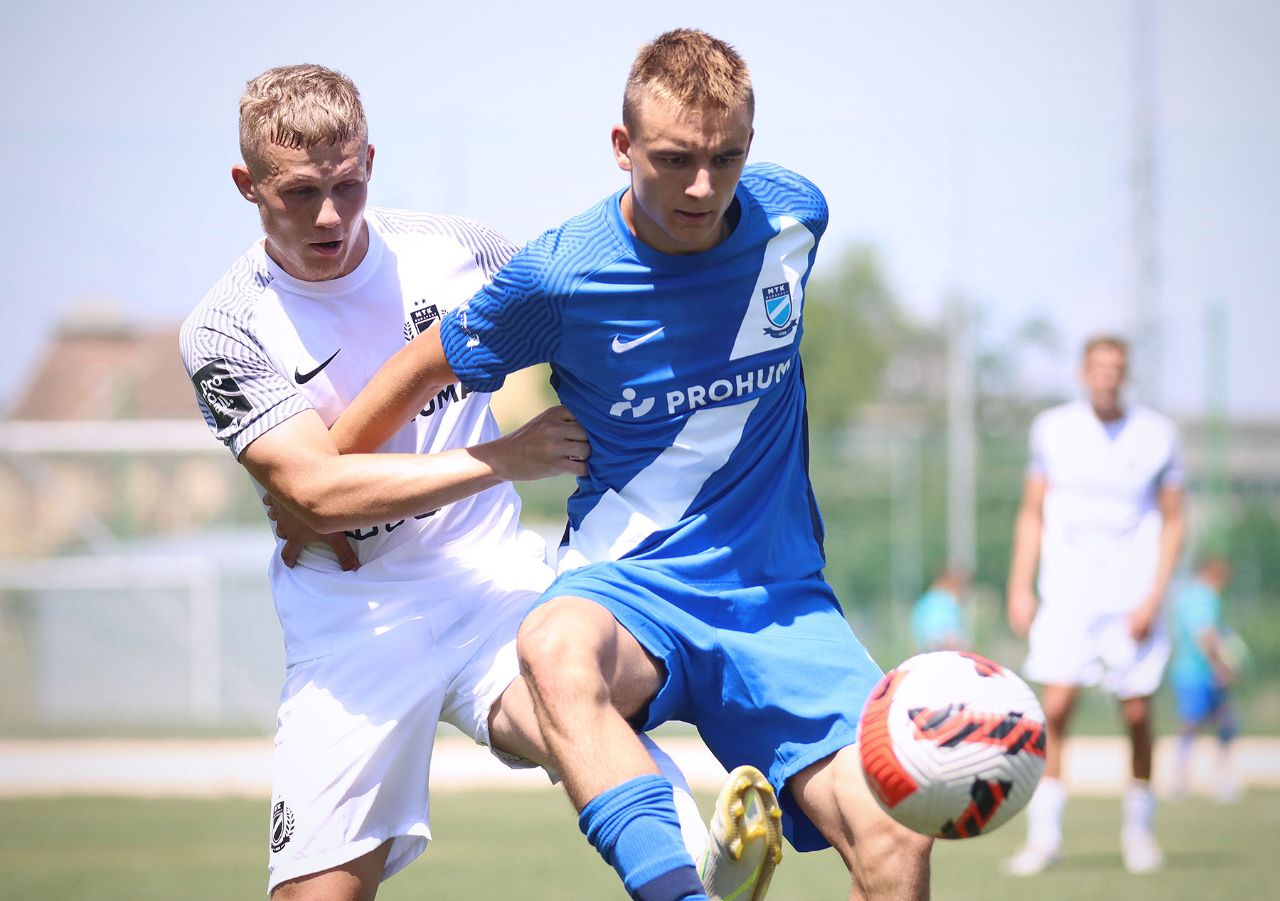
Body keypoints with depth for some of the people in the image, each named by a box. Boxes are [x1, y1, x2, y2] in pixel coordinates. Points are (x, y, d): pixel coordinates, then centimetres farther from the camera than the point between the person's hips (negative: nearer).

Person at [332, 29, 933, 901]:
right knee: (556, 648, -41)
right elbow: (424, 369, 7)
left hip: (782, 597, 3)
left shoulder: (793, 214, 0)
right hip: (629, 586, -3)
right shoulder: (560, 273, -10)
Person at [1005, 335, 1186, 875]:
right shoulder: (1052, 429, 5)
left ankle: (1140, 831, 18)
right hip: (1066, 597, 1)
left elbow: (1173, 522, 5)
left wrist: (1153, 597, -5)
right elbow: (1032, 513, 12)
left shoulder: (1156, 434, 2)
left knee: (1137, 715, -1)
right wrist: (1020, 587, 4)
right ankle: (1044, 835, -5)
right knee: (1054, 709, -11)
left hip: (1132, 602, 0)